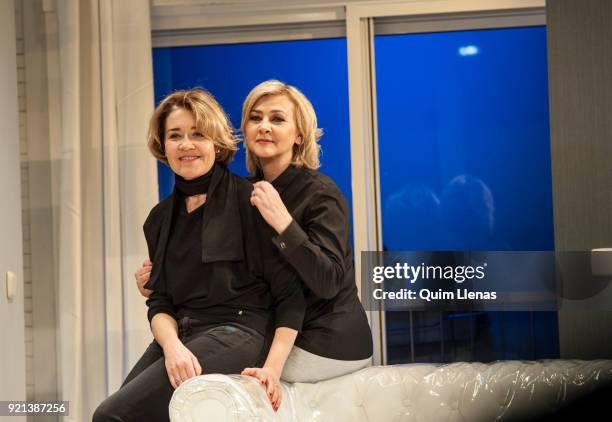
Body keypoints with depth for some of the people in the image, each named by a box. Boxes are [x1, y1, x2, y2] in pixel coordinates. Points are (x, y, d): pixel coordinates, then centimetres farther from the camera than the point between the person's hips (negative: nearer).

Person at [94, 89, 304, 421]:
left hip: (235, 333, -6)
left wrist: (272, 368, -16)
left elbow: (290, 296, -4)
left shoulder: (248, 200, -2)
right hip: (178, 335, 6)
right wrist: (171, 345, -12)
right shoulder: (160, 218, 16)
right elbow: (159, 301, 10)